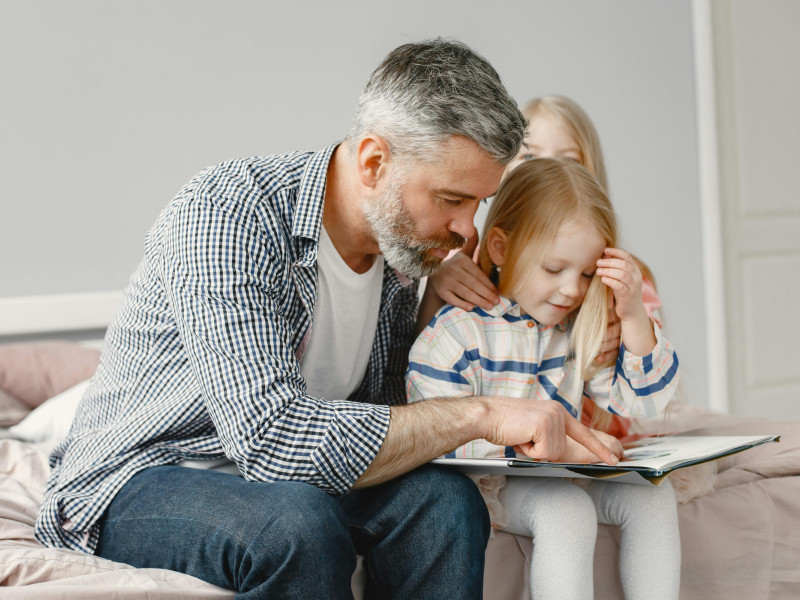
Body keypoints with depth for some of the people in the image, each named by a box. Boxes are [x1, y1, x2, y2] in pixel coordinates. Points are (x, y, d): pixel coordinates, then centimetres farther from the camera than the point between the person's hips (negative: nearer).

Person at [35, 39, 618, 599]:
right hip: (139, 483, -6)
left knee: (444, 500, -21)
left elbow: (387, 407, 9)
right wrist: (477, 414, -31)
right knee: (296, 524, -37)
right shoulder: (226, 212, -26)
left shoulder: (399, 237, -1)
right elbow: (270, 435, -35)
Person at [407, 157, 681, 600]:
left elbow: (639, 404, 6)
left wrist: (633, 318, -9)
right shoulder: (458, 331, -15)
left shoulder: (580, 329, 6)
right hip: (486, 486, -6)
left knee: (652, 493, -13)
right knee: (567, 509, -32)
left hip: (561, 478, 7)